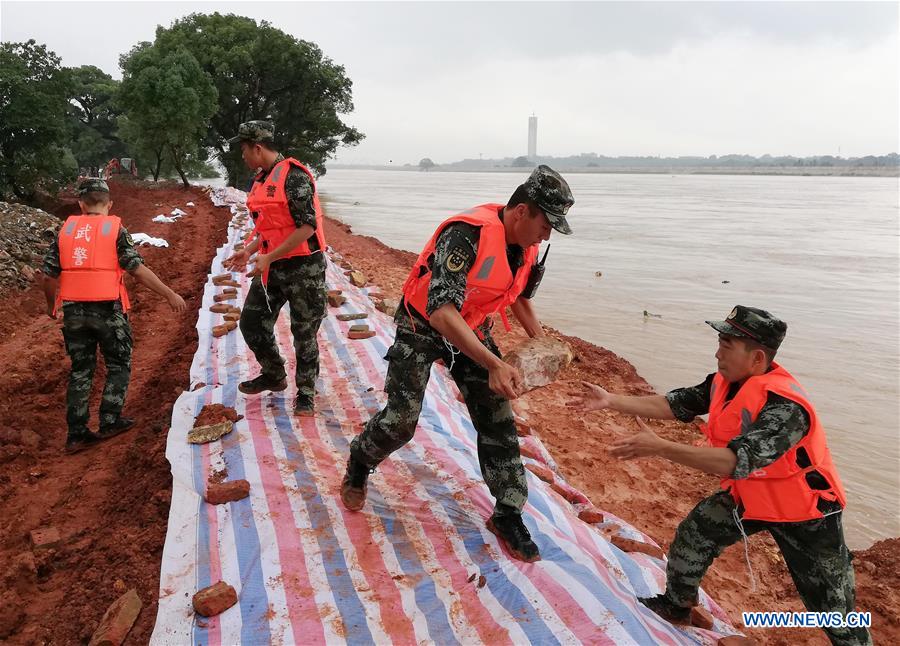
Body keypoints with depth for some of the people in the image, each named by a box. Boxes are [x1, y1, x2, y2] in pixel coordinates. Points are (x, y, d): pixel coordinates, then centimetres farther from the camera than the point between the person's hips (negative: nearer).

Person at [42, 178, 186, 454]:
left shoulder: (66, 230, 6)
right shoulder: (116, 229, -4)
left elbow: (49, 275, 6)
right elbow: (138, 270, -11)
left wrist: (51, 305, 22)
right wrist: (170, 294, -7)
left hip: (73, 310, 4)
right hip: (107, 309, -3)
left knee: (80, 369, 13)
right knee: (118, 365, 15)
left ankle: (76, 433, 14)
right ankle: (109, 421, 13)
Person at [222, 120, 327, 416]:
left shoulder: (294, 176, -16)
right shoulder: (261, 180, 12)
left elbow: (307, 227, -22)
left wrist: (268, 258, -23)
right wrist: (249, 251, 7)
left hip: (303, 266, -9)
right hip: (271, 267, 9)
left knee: (304, 333, 2)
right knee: (252, 323, 12)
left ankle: (305, 394, 17)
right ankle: (274, 375, 32)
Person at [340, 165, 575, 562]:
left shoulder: (527, 249, -6)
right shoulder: (468, 235, -33)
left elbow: (520, 296, 15)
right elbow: (441, 310, -42)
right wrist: (493, 364, -49)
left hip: (472, 330, 6)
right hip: (422, 327, -6)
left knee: (497, 419, -1)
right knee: (400, 421, -6)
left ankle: (507, 515, 11)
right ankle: (357, 469, 27)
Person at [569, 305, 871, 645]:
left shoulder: (785, 405, -36)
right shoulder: (724, 382, -10)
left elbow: (735, 462, -43)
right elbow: (674, 403, -4)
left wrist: (659, 447, -46)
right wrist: (611, 400, -9)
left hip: (804, 509, -7)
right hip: (747, 494, 7)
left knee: (834, 608, 4)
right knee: (693, 534, 11)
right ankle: (676, 604, 35)